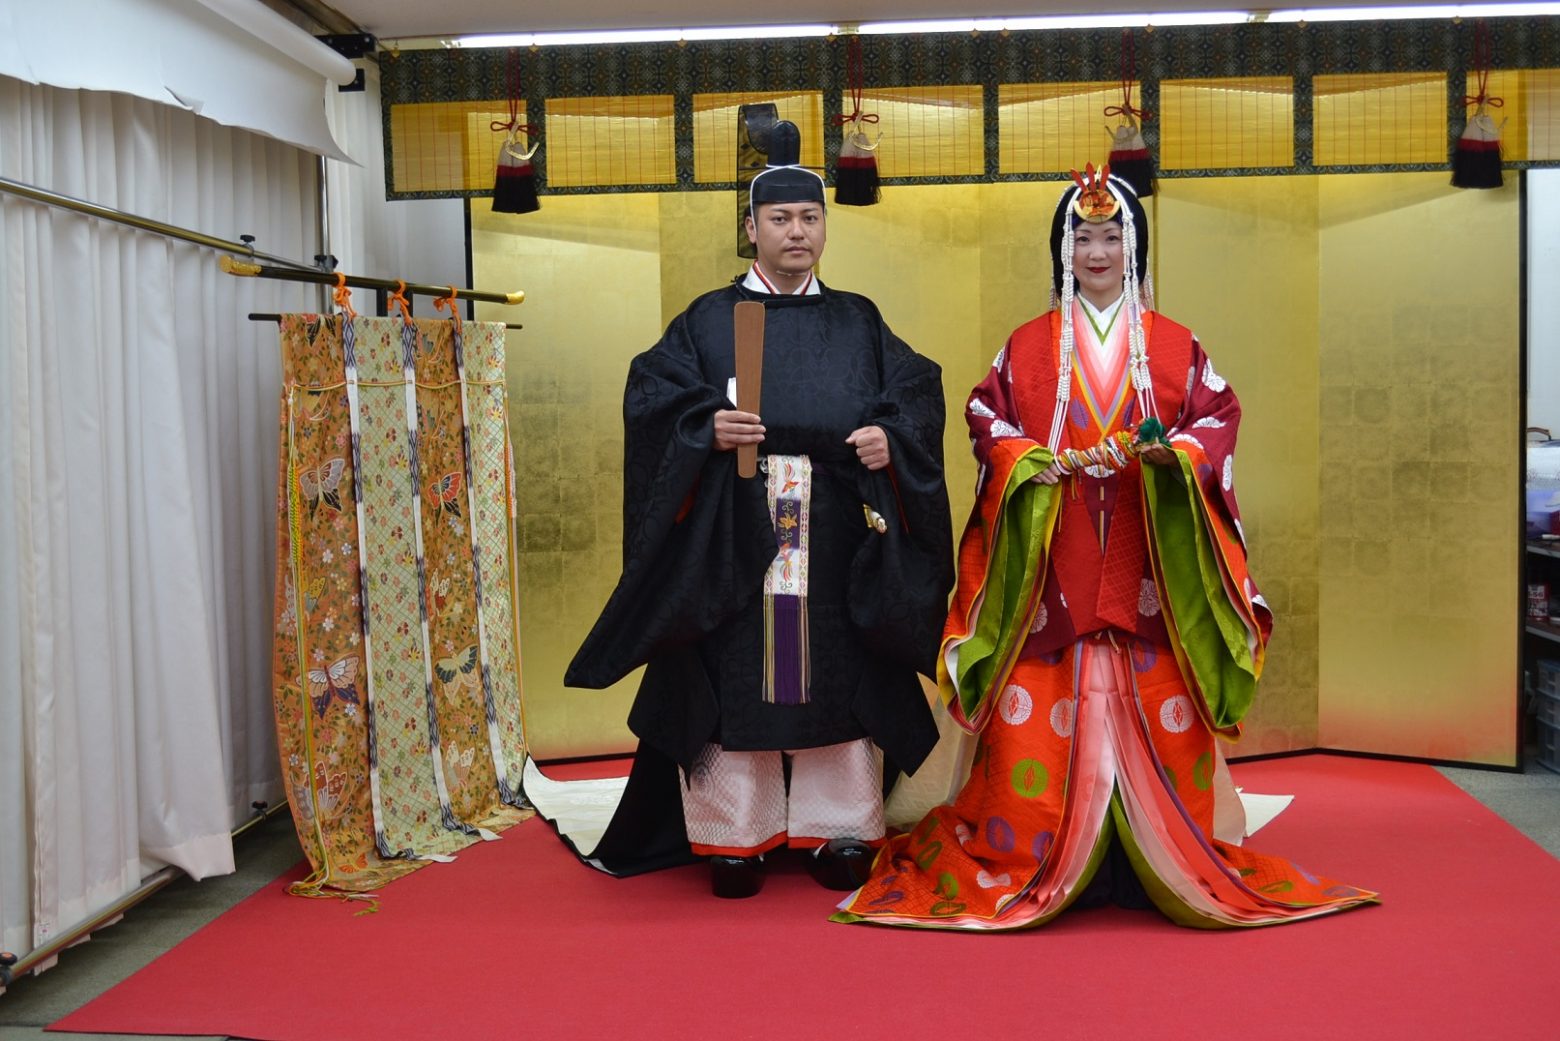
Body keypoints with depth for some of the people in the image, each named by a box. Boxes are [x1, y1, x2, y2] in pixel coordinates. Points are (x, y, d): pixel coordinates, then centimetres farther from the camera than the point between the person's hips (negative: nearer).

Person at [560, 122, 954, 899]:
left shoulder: (859, 324, 15)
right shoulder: (708, 321, 10)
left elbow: (916, 394, 7)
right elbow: (652, 396, 0)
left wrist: (891, 438, -13)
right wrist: (707, 428, -18)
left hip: (837, 548, 2)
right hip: (734, 544, -1)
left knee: (838, 680, 4)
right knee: (735, 680, -1)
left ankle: (839, 830, 15)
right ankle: (734, 836, 10)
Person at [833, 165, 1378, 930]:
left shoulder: (1174, 345, 10)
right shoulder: (1029, 345, 9)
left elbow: (1218, 417, 7)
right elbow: (987, 422, 6)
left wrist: (1175, 452, -13)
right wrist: (1034, 463, -12)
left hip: (1147, 564, 1)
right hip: (1054, 560, 0)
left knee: (1152, 705, 0)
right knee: (1042, 712, -3)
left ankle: (1172, 859, 12)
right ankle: (1032, 854, 7)